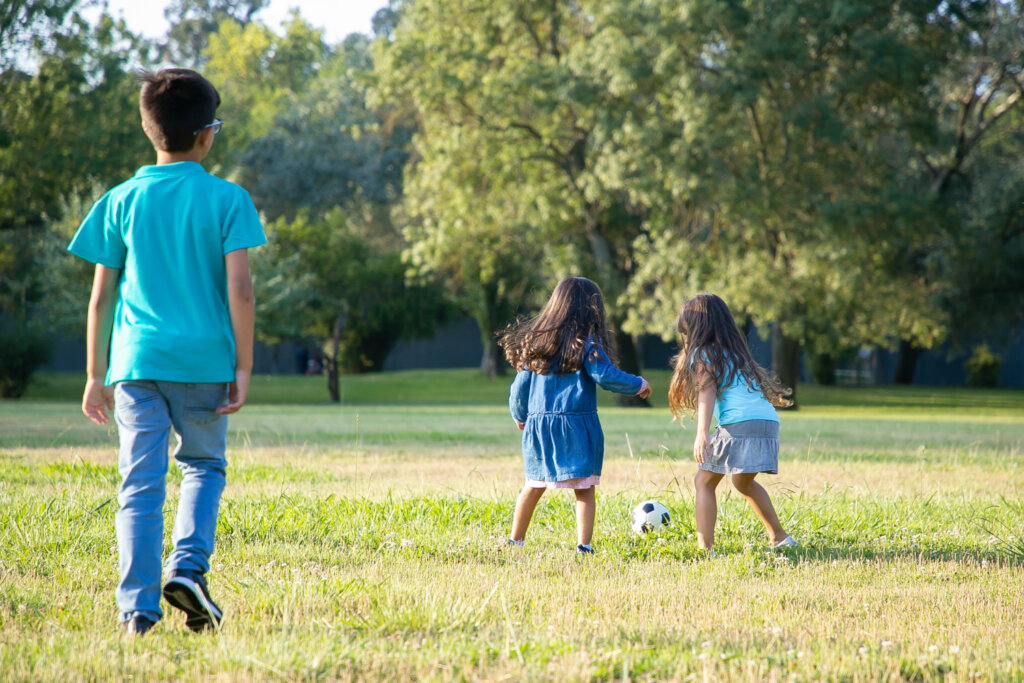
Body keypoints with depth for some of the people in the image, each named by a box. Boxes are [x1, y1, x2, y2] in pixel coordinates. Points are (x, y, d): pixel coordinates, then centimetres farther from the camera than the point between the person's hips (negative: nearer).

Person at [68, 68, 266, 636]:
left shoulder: (122, 202, 6)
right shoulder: (227, 199, -1)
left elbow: (102, 296, 6)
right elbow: (239, 288, -7)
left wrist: (96, 375, 13)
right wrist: (243, 367, -2)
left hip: (137, 360, 1)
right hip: (203, 359, -1)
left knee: (141, 483, 2)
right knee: (203, 466, 19)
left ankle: (138, 607, -5)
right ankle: (187, 568, -1)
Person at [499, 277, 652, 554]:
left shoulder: (536, 340, 9)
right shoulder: (586, 341, -7)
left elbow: (520, 385, 11)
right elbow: (606, 376, -13)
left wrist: (520, 417, 26)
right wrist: (639, 385, 3)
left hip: (538, 426, 5)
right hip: (576, 425, -5)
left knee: (534, 486, 16)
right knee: (584, 490, 1)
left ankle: (515, 541, 18)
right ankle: (584, 545, -6)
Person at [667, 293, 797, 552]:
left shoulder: (703, 353, 5)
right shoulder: (735, 352, 27)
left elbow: (707, 391, -10)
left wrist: (701, 434, -21)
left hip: (740, 424, -8)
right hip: (769, 421, 8)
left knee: (704, 482, 2)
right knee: (744, 482, 29)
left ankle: (705, 548, -8)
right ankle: (780, 538, 30)